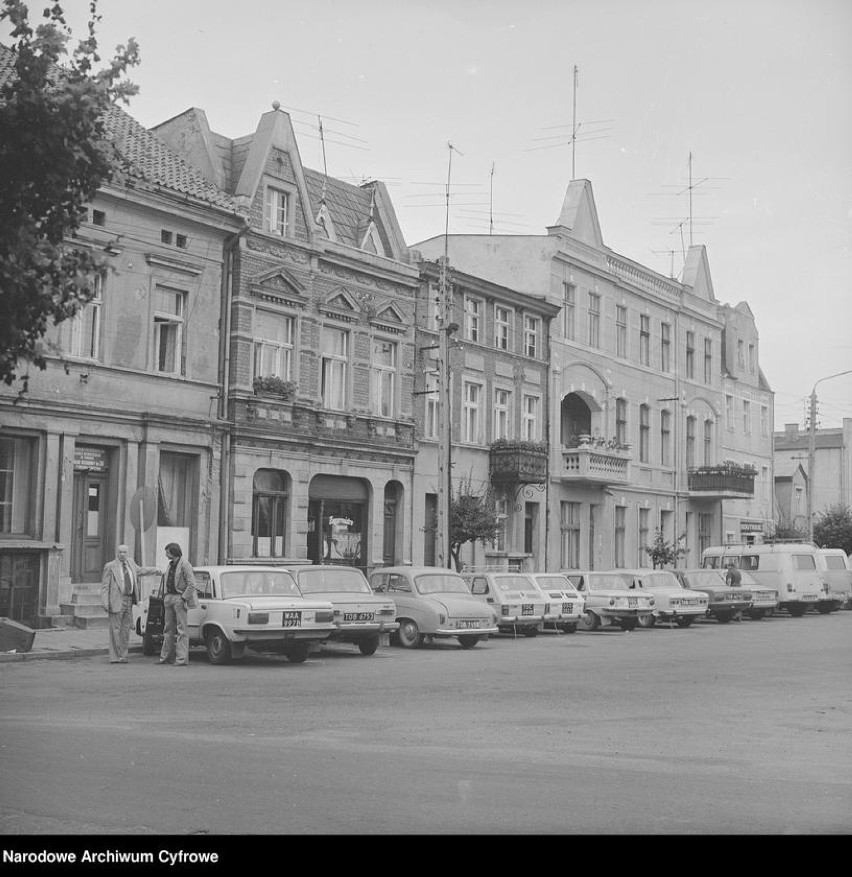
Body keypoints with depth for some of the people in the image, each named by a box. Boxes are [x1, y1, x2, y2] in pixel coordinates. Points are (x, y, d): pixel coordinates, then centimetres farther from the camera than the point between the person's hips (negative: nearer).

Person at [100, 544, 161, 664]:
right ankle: (114, 657, -2)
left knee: (126, 630, 7)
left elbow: (139, 570, 34)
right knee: (115, 629, -5)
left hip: (129, 600, 6)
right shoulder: (110, 566, -4)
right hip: (116, 601, -6)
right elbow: (104, 586, -5)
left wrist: (155, 570, 34)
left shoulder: (130, 562, 13)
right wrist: (105, 603, -13)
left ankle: (122, 656, 13)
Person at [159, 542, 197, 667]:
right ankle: (166, 656, 20)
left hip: (179, 598, -8)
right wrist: (166, 596, 10)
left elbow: (191, 584, -15)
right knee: (168, 628, 12)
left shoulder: (184, 564, -11)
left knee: (181, 629, -7)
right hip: (169, 597, 8)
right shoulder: (171, 564, 14)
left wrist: (183, 598, -17)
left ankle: (182, 658, -7)